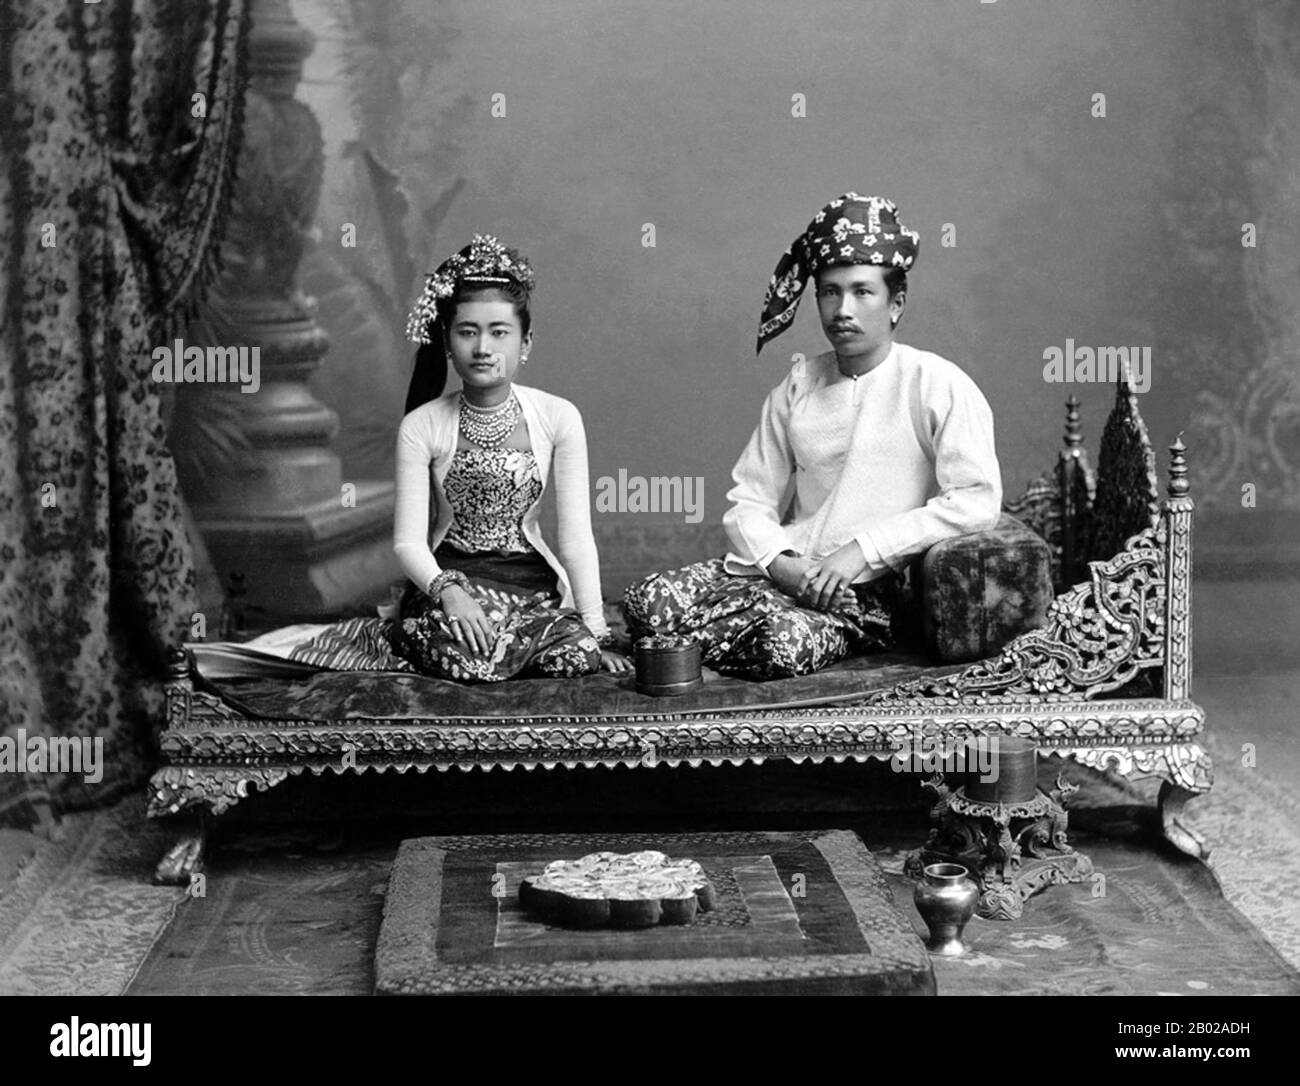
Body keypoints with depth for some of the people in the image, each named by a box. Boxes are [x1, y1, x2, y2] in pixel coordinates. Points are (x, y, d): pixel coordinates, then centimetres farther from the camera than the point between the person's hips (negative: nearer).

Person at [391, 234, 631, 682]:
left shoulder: (558, 418, -3)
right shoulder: (422, 427, -3)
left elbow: (577, 536, -5)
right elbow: (409, 540, -7)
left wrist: (597, 633, -12)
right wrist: (448, 591, -28)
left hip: (533, 582, 2)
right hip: (451, 576, -1)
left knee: (579, 655, -28)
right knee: (466, 658, -33)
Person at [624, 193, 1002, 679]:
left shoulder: (938, 385, -4)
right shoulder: (798, 386, 11)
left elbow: (976, 502, -15)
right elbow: (749, 501, 11)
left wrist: (863, 548, -17)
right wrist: (779, 561, -11)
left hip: (870, 590, -4)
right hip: (787, 571, 4)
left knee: (785, 639, -36)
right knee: (648, 601, -20)